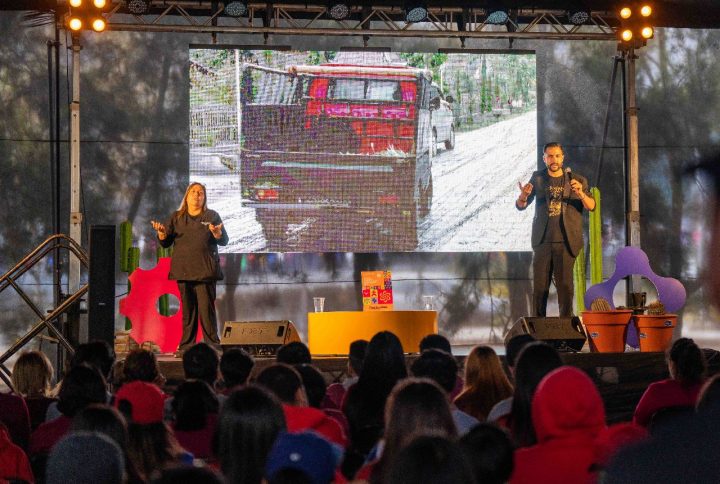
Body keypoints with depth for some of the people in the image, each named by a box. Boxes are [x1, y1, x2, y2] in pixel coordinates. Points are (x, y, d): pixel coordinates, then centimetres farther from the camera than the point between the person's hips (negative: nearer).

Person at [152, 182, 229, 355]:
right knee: (187, 309, 4)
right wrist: (161, 232, -8)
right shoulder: (176, 218, 15)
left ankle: (212, 345, -5)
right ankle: (186, 345, 8)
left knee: (206, 308, -8)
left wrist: (216, 233, -18)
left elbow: (224, 241, 4)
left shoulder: (212, 216, 9)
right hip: (183, 271, 2)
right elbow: (165, 242, 14)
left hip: (205, 271, -2)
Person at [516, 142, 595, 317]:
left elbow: (591, 206, -2)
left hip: (565, 242, -1)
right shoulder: (538, 178, 9)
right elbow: (520, 206, 5)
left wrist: (581, 194, -24)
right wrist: (523, 196, -19)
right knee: (540, 287, 0)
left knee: (565, 285, -7)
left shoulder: (577, 180, 6)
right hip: (542, 241, 1)